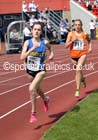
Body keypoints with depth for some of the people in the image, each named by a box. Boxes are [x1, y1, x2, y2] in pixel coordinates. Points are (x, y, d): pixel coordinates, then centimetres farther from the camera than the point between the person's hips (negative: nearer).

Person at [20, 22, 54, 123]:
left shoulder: (44, 42, -9)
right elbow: (22, 57, -20)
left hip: (40, 70, -3)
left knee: (32, 89, -23)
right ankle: (45, 99, 60)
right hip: (30, 70, 3)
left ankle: (33, 113, -8)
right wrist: (32, 49, -28)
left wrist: (51, 54, -1)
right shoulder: (28, 42, -10)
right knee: (36, 89, 26)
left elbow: (50, 48, 17)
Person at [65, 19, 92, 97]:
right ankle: (82, 79, 56)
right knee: (78, 71, 19)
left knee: (78, 70, -22)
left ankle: (78, 90, -19)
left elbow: (89, 41, 19)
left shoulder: (84, 34, -3)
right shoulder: (71, 34, -3)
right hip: (74, 55, 3)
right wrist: (72, 41, -20)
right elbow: (66, 46, -6)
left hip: (82, 54, -3)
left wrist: (90, 47, 3)